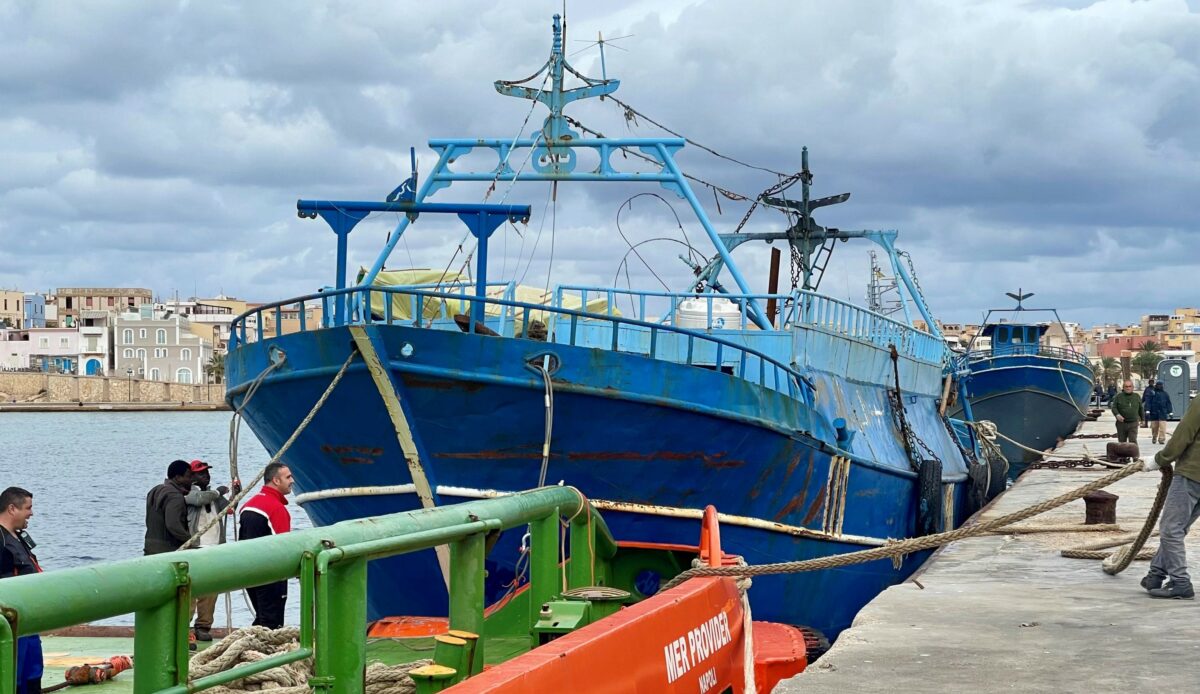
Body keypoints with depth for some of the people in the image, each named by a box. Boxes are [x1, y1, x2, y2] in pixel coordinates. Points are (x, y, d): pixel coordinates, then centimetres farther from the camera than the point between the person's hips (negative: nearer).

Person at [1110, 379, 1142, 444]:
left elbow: (1140, 409, 18)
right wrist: (1117, 414, -20)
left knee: (1133, 441, -12)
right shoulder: (1119, 396, 2)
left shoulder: (1136, 396, 9)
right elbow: (1114, 407, -1)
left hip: (1133, 423, 0)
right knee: (1121, 442, 9)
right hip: (1121, 423, 0)